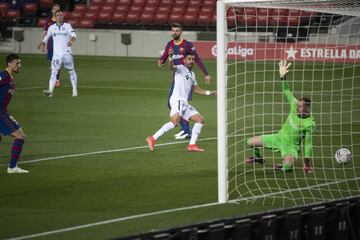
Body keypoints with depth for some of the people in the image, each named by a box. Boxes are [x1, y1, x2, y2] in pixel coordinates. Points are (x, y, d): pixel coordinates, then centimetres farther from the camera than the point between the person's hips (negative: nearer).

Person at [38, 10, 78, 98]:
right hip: (56, 54, 1)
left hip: (67, 53, -1)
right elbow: (46, 37, 13)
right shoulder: (52, 27, 7)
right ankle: (50, 91, -21)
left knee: (71, 71, 6)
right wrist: (42, 44, -7)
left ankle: (75, 90, 15)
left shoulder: (67, 26, 1)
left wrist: (71, 40, -33)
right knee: (54, 72, -11)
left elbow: (74, 36, -11)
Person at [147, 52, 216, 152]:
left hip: (184, 103, 9)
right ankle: (153, 139, -26)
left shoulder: (192, 74, 25)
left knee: (200, 120, 8)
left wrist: (209, 93, 30)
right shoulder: (180, 68, 0)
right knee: (175, 121, -29)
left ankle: (192, 145, 9)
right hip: (177, 100, -9)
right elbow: (173, 67, -23)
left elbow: (195, 89, 36)